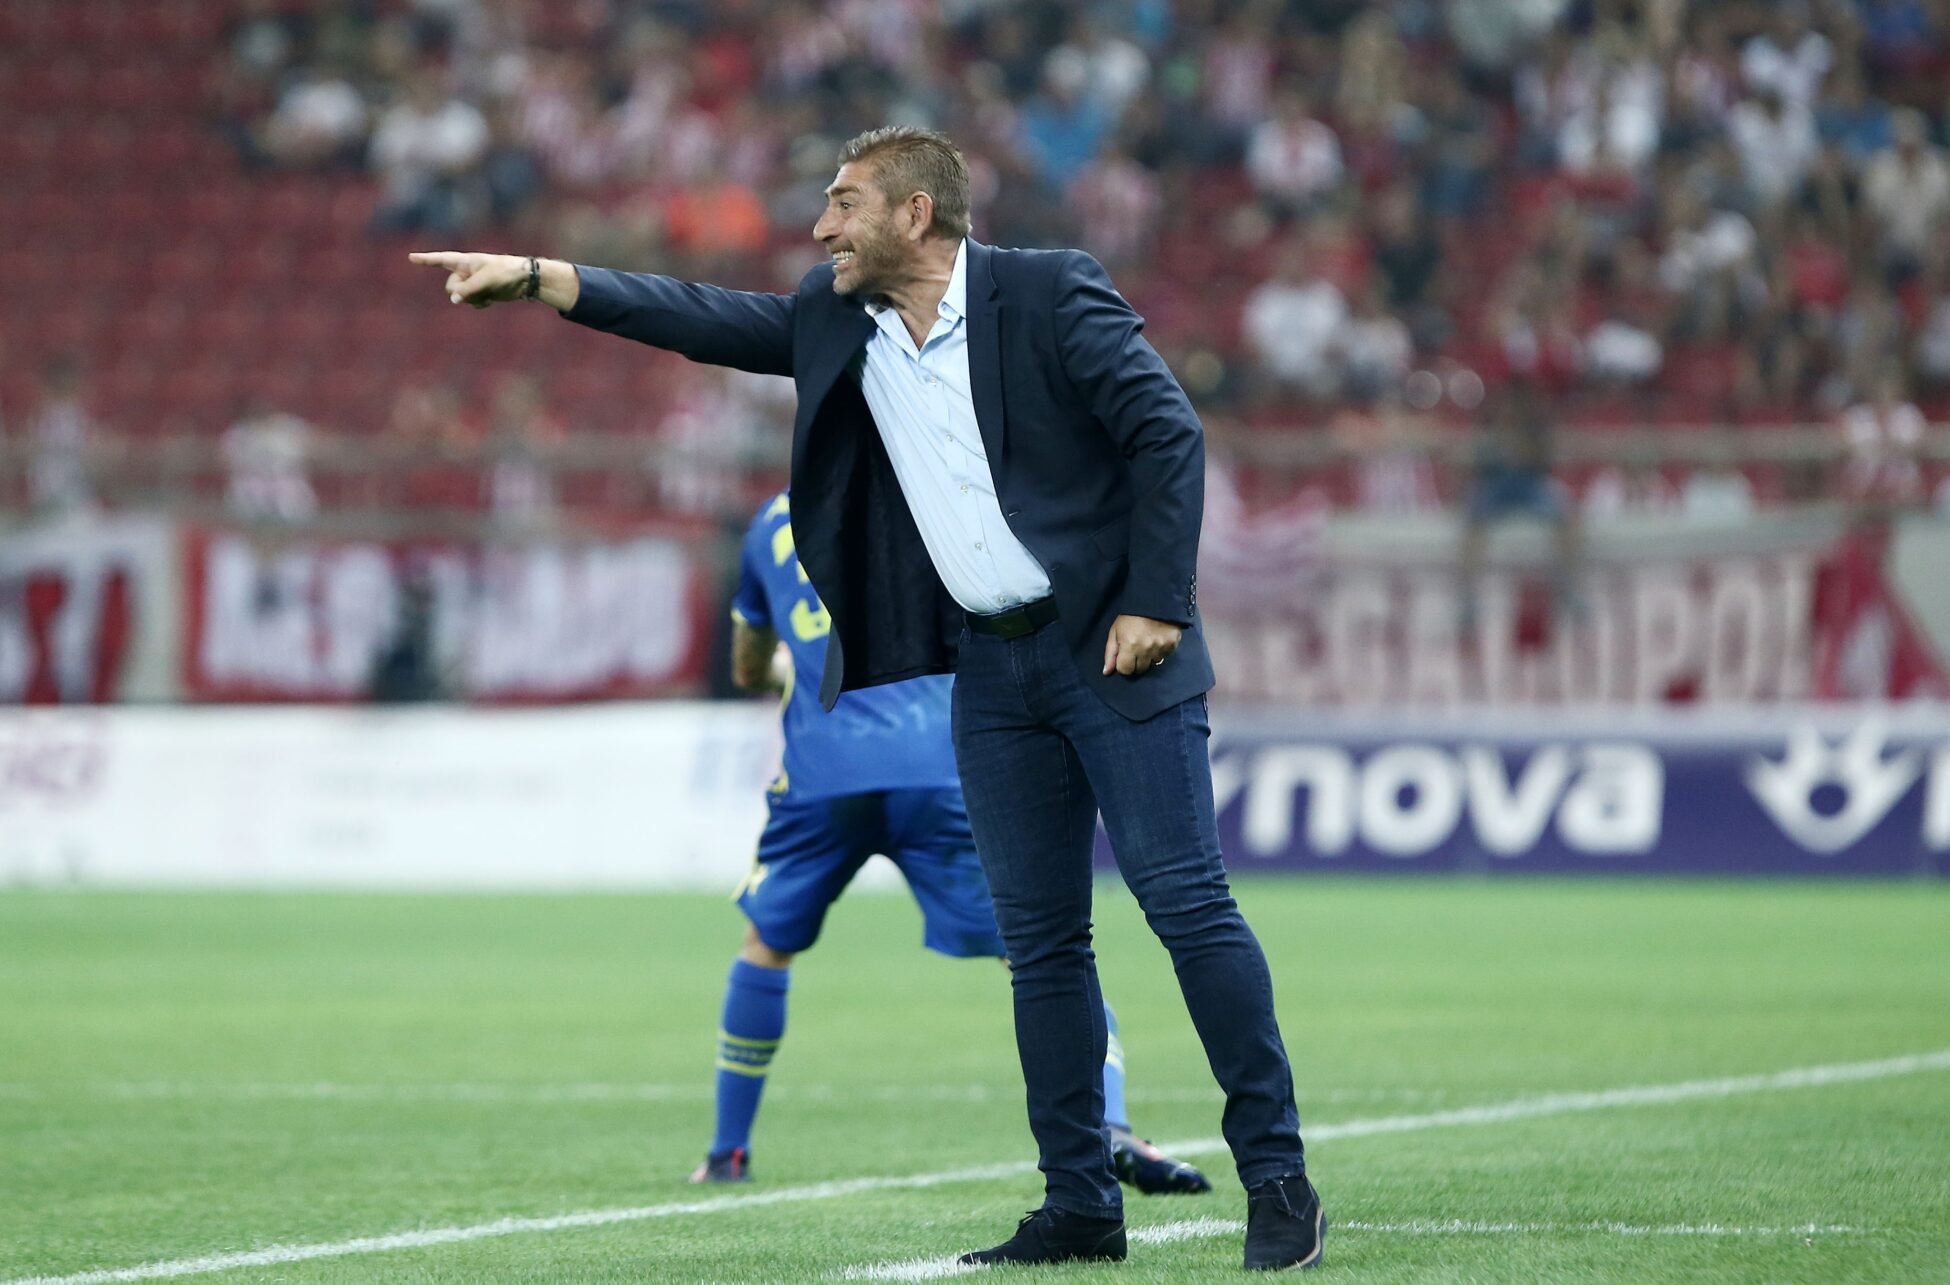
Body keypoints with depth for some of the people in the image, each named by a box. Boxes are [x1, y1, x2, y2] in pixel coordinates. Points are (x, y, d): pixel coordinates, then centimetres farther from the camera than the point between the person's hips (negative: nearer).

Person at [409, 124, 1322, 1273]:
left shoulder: (1051, 294, -10)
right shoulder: (838, 325, 9)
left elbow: (1168, 431, -12)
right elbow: (705, 321, 11)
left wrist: (1156, 603, -17)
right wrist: (536, 278, 4)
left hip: (1109, 647, -6)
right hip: (991, 667, 6)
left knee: (1187, 900, -9)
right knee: (1041, 939, 5)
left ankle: (1279, 1179, -5)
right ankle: (1081, 1205, 9)